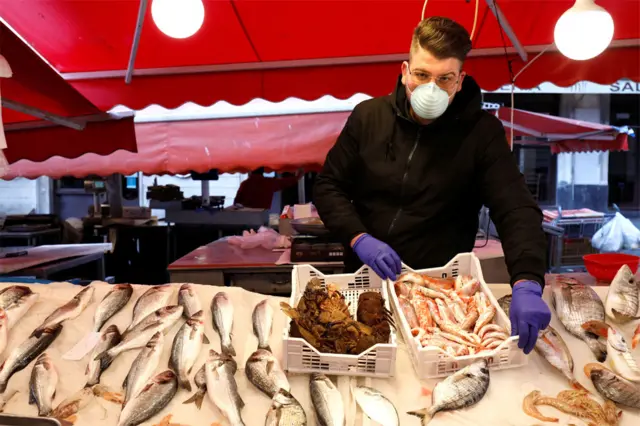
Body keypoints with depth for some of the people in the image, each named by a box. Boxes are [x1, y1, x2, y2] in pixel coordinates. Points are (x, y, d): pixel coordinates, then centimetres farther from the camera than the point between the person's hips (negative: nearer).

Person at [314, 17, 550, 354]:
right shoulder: (368, 116, -4)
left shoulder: (482, 132, -9)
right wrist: (358, 238, -16)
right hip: (367, 278, 2)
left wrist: (527, 284, -33)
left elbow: (516, 211, -17)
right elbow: (328, 187, -1)